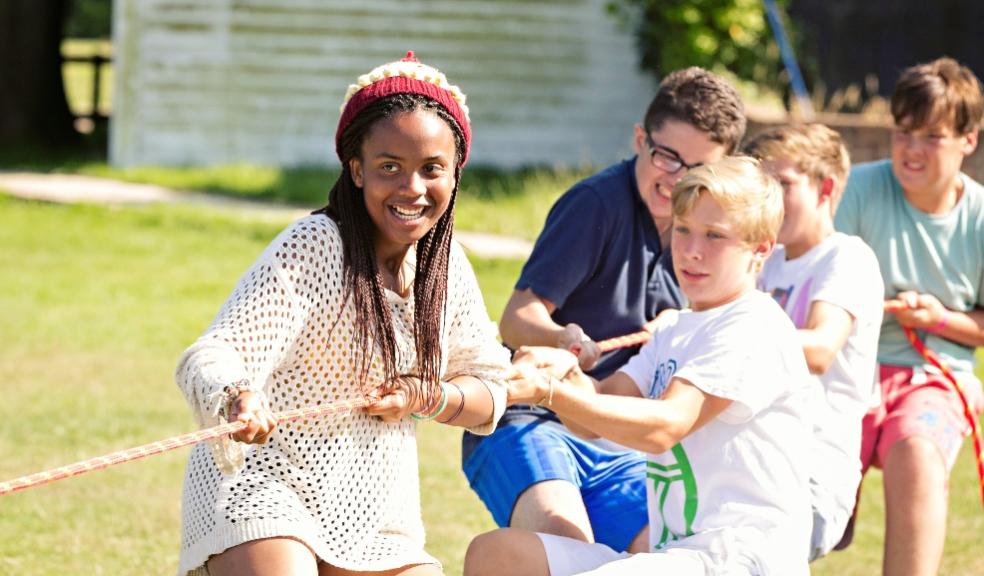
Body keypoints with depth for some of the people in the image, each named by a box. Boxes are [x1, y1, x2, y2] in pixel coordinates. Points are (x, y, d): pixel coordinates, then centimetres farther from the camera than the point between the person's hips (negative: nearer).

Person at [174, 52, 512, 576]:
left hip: (371, 509, 6)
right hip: (260, 481, -6)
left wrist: (425, 397, -11)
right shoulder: (313, 247, -16)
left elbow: (488, 393, 10)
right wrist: (237, 398, -48)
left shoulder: (448, 266, 3)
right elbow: (211, 356, -25)